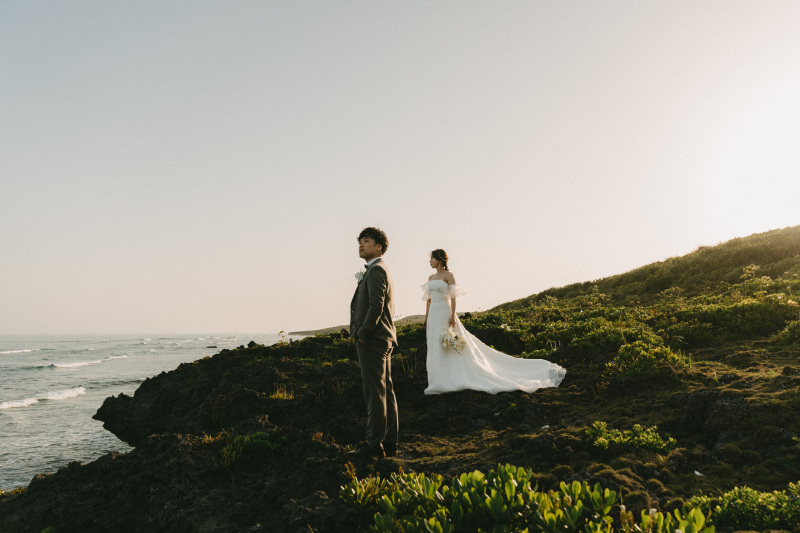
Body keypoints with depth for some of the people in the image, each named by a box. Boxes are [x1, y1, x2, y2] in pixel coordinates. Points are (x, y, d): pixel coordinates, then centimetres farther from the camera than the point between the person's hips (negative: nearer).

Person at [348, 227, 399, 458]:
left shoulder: (376, 270, -11)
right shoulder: (383, 270, 20)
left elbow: (376, 306, -21)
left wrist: (361, 334, -16)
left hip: (371, 341, -10)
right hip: (383, 341, 10)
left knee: (375, 393, -9)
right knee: (386, 392, 10)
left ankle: (374, 444, -6)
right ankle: (389, 443, 15)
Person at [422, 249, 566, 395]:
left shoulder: (448, 275, -5)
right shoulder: (431, 278, 16)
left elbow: (453, 297, -10)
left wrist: (453, 316, -17)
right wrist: (426, 318, 13)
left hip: (444, 313, -8)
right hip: (433, 315, 8)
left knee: (443, 348, -8)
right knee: (436, 349, 7)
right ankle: (439, 382, 11)